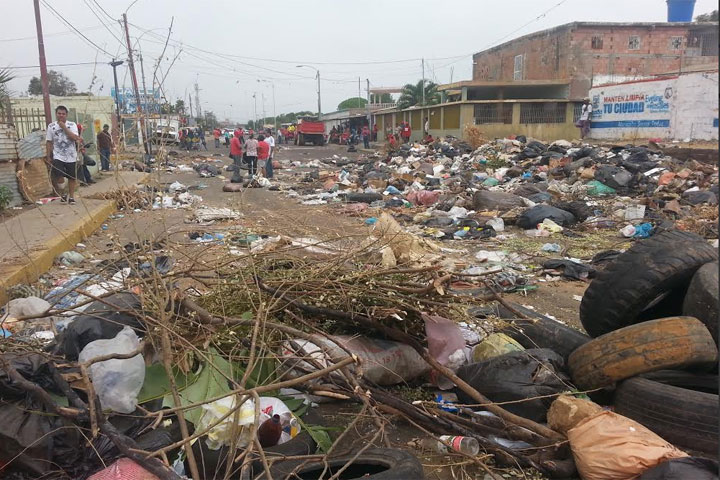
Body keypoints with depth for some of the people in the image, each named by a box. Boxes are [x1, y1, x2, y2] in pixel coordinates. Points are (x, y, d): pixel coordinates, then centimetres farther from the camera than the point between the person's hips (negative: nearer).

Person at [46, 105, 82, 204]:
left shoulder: (72, 125, 0)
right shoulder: (51, 126, 3)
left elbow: (75, 138, -16)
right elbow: (48, 142, 5)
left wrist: (64, 127, -16)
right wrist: (48, 156, 1)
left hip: (71, 156, 0)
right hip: (57, 156, 0)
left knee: (72, 177, 7)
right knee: (54, 177, -14)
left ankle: (71, 196, 22)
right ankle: (60, 194, 8)